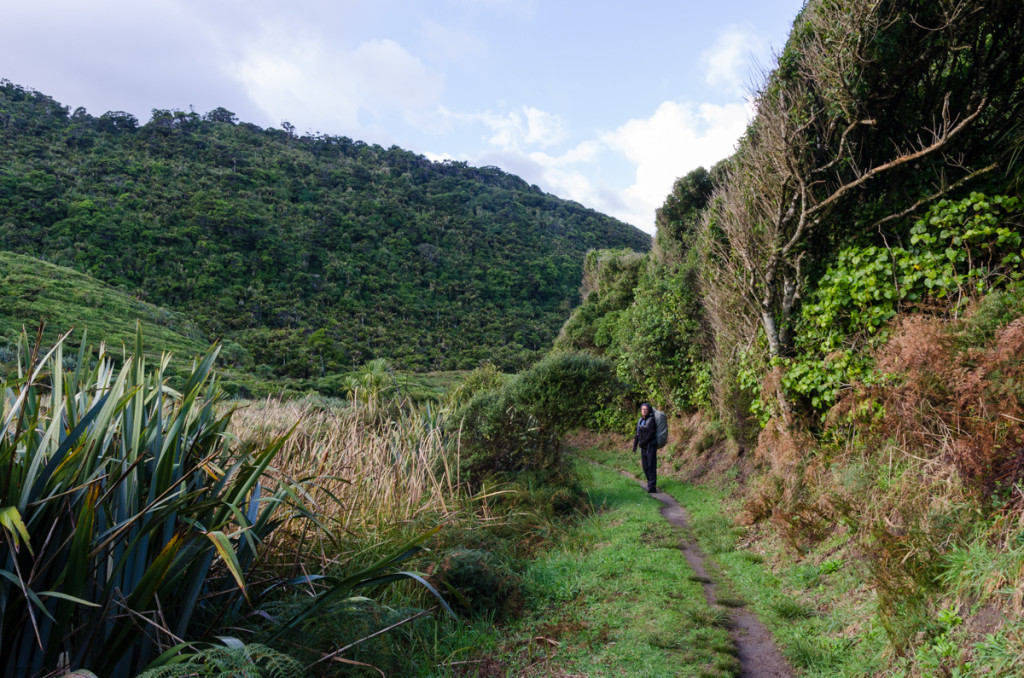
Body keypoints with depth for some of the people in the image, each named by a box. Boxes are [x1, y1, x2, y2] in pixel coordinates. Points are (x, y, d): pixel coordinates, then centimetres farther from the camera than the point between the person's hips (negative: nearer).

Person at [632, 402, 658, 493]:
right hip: (643, 447, 7)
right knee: (645, 466, 12)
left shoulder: (651, 420, -11)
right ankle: (650, 482, 28)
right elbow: (637, 434, 15)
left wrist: (642, 442, -13)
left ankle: (652, 487, -8)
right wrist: (634, 447, 12)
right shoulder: (640, 421, 11)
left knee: (651, 466, -8)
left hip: (651, 446, -7)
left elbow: (651, 434, -17)